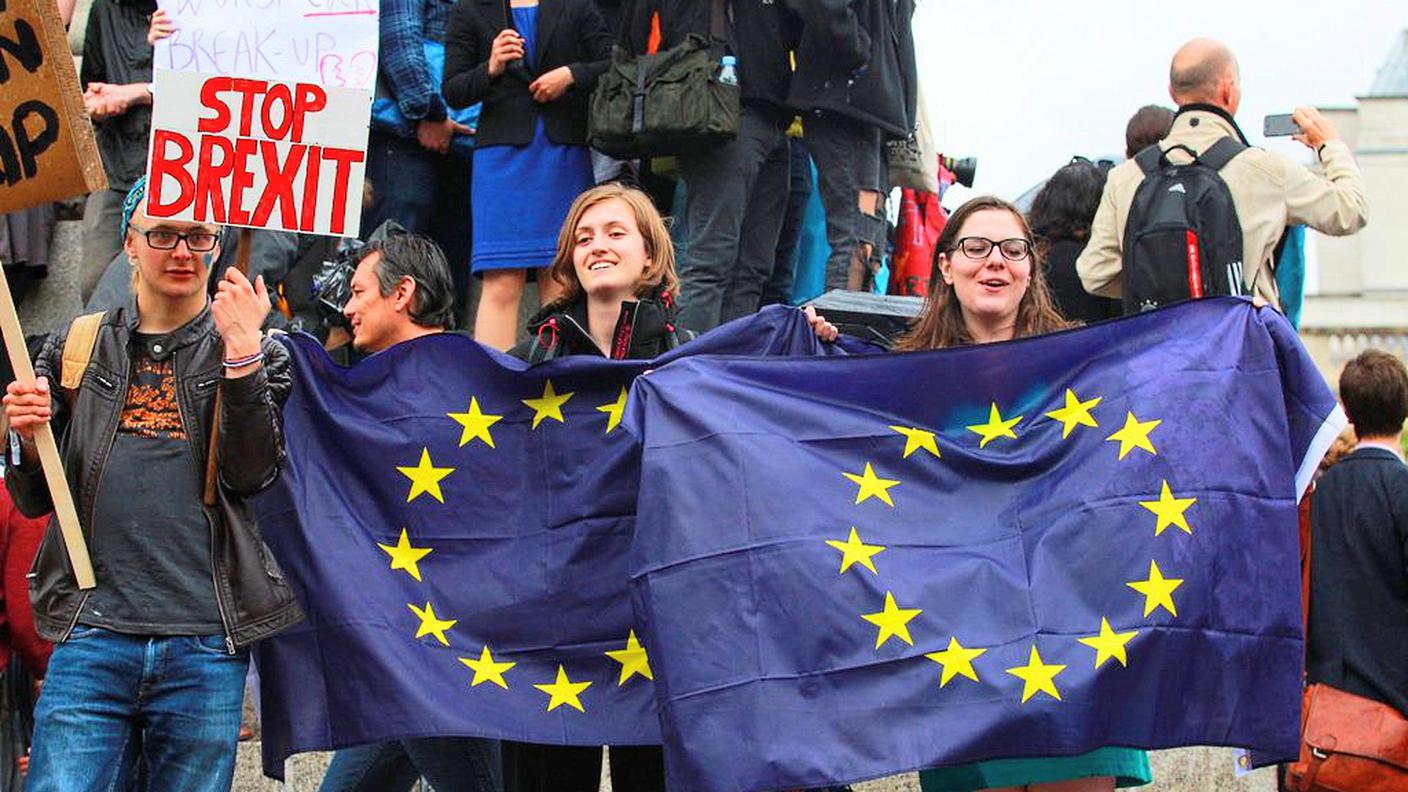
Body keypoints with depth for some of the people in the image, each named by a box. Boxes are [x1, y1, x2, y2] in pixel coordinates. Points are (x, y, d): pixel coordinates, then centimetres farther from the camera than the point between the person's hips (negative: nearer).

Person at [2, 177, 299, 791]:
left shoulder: (257, 355, 9)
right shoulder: (78, 348, 13)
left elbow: (250, 474, -6)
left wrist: (242, 348, -13)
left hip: (205, 646, 0)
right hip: (92, 633, 1)